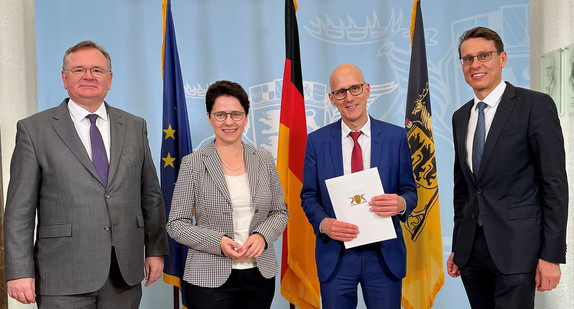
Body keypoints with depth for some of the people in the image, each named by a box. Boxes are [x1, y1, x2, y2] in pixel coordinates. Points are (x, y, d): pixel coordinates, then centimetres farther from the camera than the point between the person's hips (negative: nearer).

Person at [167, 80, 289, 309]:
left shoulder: (264, 160, 5)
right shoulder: (192, 164, -4)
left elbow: (280, 212, 10)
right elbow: (176, 224, -4)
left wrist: (262, 236, -10)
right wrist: (218, 242, -17)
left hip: (260, 275, 3)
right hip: (209, 279, -3)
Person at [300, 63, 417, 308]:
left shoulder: (396, 137, 1)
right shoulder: (317, 141, 2)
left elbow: (409, 190, 5)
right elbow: (309, 196, 5)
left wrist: (402, 203, -18)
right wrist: (324, 223, -15)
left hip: (385, 254, 0)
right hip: (335, 255, 0)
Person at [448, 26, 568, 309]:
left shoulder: (536, 105, -6)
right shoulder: (460, 117, 12)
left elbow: (555, 184, -9)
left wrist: (552, 255, -12)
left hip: (515, 249, -5)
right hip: (471, 250, 5)